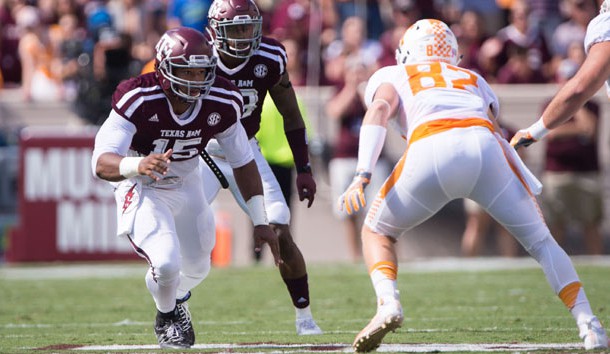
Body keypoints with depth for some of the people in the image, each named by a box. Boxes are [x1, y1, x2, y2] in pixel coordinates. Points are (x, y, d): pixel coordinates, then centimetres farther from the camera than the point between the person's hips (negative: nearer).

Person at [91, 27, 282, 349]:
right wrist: (139, 165, -61)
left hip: (186, 186, 5)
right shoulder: (138, 100, -34)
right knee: (167, 264, -23)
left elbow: (243, 163, -5)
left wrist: (260, 222, -6)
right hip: (142, 188, -5)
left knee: (196, 268, 17)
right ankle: (166, 318, 13)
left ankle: (175, 297, 57)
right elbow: (101, 163, -39)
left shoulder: (221, 104, -19)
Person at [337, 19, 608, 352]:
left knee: (377, 232, 22)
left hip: (430, 152, -2)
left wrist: (362, 175, -3)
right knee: (540, 241, 17)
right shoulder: (473, 81, 39)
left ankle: (388, 303, -4)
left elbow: (380, 108, 8)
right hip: (484, 148, 2)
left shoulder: (391, 76, 31)